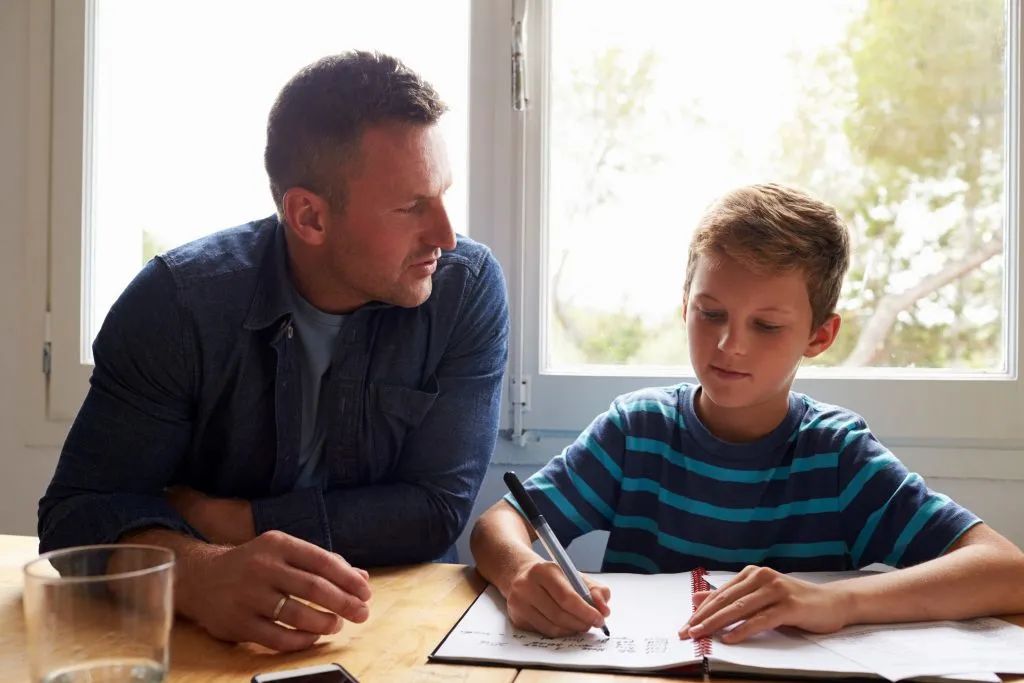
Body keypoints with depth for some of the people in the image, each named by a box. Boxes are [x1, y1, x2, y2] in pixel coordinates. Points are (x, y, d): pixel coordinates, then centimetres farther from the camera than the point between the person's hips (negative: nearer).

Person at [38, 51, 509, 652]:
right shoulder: (179, 301, -12)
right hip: (213, 637, 2)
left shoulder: (469, 289, -11)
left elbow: (440, 509, -14)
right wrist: (201, 571, -34)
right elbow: (81, 510, -14)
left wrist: (217, 517, -15)